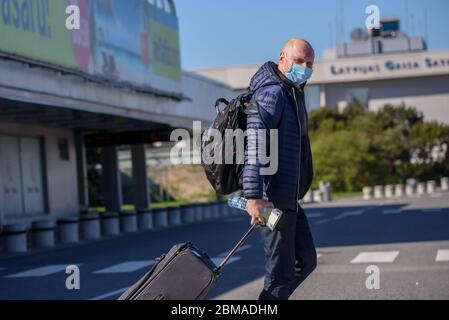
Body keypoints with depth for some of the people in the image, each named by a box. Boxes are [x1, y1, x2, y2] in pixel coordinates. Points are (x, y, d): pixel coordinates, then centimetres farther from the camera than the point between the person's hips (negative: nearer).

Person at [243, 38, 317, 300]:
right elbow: (254, 145, -25)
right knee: (280, 269, -5)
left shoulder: (293, 92, 18)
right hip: (273, 199, -10)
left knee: (306, 260, 18)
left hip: (288, 198, 11)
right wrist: (253, 196, -32)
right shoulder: (272, 93, -14)